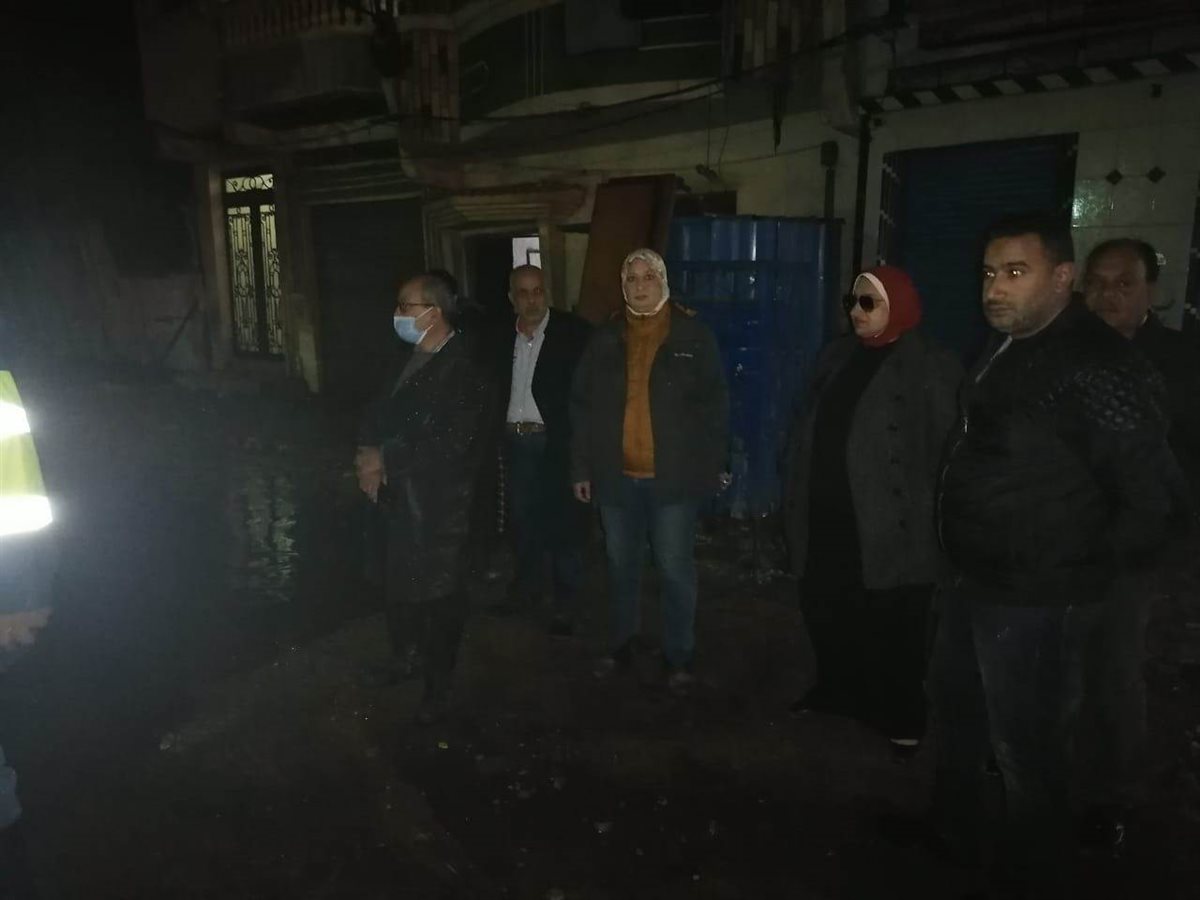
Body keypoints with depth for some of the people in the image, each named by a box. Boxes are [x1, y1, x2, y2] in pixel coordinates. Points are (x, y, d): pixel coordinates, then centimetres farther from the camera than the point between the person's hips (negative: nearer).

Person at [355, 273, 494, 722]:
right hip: (402, 499, 7)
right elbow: (378, 415, 12)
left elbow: (447, 445, -24)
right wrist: (370, 458, -6)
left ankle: (436, 684, 25)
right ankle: (407, 657, 40)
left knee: (439, 595, 7)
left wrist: (384, 460, -16)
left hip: (441, 506, -7)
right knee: (397, 585, 17)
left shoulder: (462, 371, -17)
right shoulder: (410, 360, 8)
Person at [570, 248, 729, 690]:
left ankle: (679, 657, 21)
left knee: (675, 570, 5)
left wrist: (714, 464, -8)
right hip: (617, 476, 3)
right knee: (621, 566, 16)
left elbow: (715, 404, -3)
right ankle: (620, 645, 34)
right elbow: (581, 406, 5)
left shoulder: (693, 337, -4)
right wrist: (581, 467, 2)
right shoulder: (604, 340, 3)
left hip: (673, 477, -3)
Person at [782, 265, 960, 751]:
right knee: (827, 613, 16)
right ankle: (837, 690, 37)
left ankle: (902, 716, 23)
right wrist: (796, 498, 12)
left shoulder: (931, 367, -6)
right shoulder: (837, 356, 13)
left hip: (886, 525, -6)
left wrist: (925, 515, -13)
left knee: (888, 625, 4)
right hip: (826, 517, 6)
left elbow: (946, 447, -10)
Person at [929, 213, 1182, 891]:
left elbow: (1152, 500, -21)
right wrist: (967, 562, 11)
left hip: (1036, 599, -9)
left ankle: (1034, 874, 33)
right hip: (976, 579, 9)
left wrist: (1087, 571, -8)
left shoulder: (1097, 366, -22)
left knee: (1026, 748, 8)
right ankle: (955, 826, 48)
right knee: (955, 707, 25)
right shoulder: (1006, 349, 6)